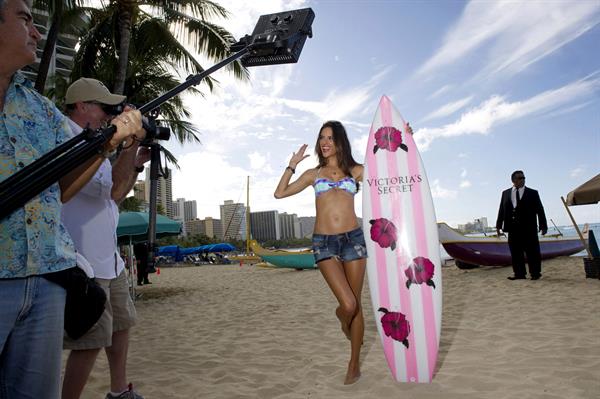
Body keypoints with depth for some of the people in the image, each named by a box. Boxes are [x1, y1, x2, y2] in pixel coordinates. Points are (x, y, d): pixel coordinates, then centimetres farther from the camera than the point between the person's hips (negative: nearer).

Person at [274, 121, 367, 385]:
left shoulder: (355, 171, 11)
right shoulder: (314, 174, 12)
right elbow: (280, 193, 11)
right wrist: (292, 164, 9)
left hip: (353, 239, 1)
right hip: (324, 243, -1)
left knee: (356, 304, 6)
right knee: (348, 304, -13)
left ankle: (354, 365, 24)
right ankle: (343, 318, 27)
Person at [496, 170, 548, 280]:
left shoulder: (532, 193, 6)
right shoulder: (505, 193, 12)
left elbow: (540, 210, 4)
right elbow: (501, 210, 10)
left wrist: (543, 226, -2)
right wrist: (499, 225, 5)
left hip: (529, 228, -3)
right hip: (513, 228, 3)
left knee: (532, 251, 0)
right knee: (515, 252, 5)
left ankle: (535, 273, 10)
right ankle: (519, 273, 12)